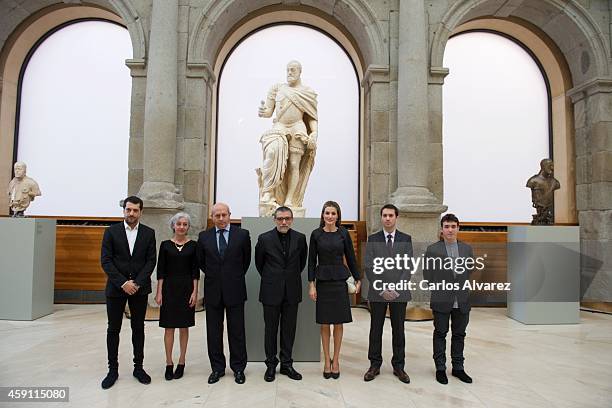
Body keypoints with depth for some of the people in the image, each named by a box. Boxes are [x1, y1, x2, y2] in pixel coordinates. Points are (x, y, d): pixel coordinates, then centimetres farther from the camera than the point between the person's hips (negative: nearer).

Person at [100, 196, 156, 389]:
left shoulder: (149, 233, 2)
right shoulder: (111, 231, 0)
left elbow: (151, 261, -2)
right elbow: (105, 260, -6)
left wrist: (137, 283, -13)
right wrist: (122, 283, -14)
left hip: (139, 288, 1)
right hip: (116, 288, 0)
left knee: (138, 328, 9)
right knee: (113, 329, 7)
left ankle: (138, 367, 21)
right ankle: (113, 369, 20)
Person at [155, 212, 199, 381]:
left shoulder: (193, 245, 1)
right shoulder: (165, 245, 2)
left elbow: (195, 270, 1)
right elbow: (161, 270, 2)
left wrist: (195, 292, -5)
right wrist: (159, 292, -3)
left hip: (186, 288, 0)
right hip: (169, 288, 0)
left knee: (184, 326, 7)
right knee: (169, 327, 4)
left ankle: (181, 362, 19)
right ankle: (169, 363, 16)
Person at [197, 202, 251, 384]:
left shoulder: (242, 234, -4)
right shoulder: (204, 236, 2)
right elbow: (201, 261, 16)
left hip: (235, 289, -2)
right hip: (213, 290, 2)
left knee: (237, 331, 6)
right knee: (213, 331, 10)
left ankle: (238, 368, 21)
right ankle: (217, 368, 25)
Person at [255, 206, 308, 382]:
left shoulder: (300, 238, -1)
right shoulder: (264, 239, -6)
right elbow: (259, 262, 9)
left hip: (292, 290, 2)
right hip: (271, 290, -1)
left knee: (289, 329, 10)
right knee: (271, 329, 9)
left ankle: (286, 364, 23)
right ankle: (271, 364, 23)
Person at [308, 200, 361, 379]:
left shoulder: (344, 234, 1)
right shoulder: (316, 234, 0)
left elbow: (351, 258, 6)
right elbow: (311, 260, 0)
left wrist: (357, 279, 5)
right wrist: (311, 284, -5)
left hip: (340, 280, 0)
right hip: (322, 280, 0)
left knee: (338, 322, 7)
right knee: (324, 323, 7)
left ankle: (336, 360, 21)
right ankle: (327, 360, 21)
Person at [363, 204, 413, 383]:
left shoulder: (406, 239, 3)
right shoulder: (373, 239, 2)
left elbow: (408, 267, -1)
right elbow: (369, 267, -3)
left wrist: (396, 289, -11)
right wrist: (382, 289, -11)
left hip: (399, 293, 0)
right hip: (377, 293, 0)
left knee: (398, 330, 9)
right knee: (375, 329, 7)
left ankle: (398, 366, 22)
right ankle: (375, 365, 20)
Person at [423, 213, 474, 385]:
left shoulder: (467, 249, 4)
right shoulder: (433, 249, -6)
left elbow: (472, 271, 12)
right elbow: (427, 273, -1)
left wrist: (462, 286, 8)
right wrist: (438, 288, 3)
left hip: (462, 301, 3)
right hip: (441, 300, -3)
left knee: (459, 335, 13)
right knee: (440, 334, 8)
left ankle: (458, 367, 27)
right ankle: (440, 368, 21)